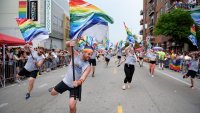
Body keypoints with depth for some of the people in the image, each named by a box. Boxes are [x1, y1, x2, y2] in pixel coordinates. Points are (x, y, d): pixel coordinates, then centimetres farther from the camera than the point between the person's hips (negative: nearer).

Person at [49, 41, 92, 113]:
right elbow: (67, 44, -14)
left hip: (75, 86, -3)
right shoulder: (76, 55, -13)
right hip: (66, 81, 3)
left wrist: (78, 82, -54)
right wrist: (70, 43, -38)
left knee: (72, 105, -14)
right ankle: (54, 89, 60)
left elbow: (83, 78, -32)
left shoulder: (88, 66, -20)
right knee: (53, 93, 21)